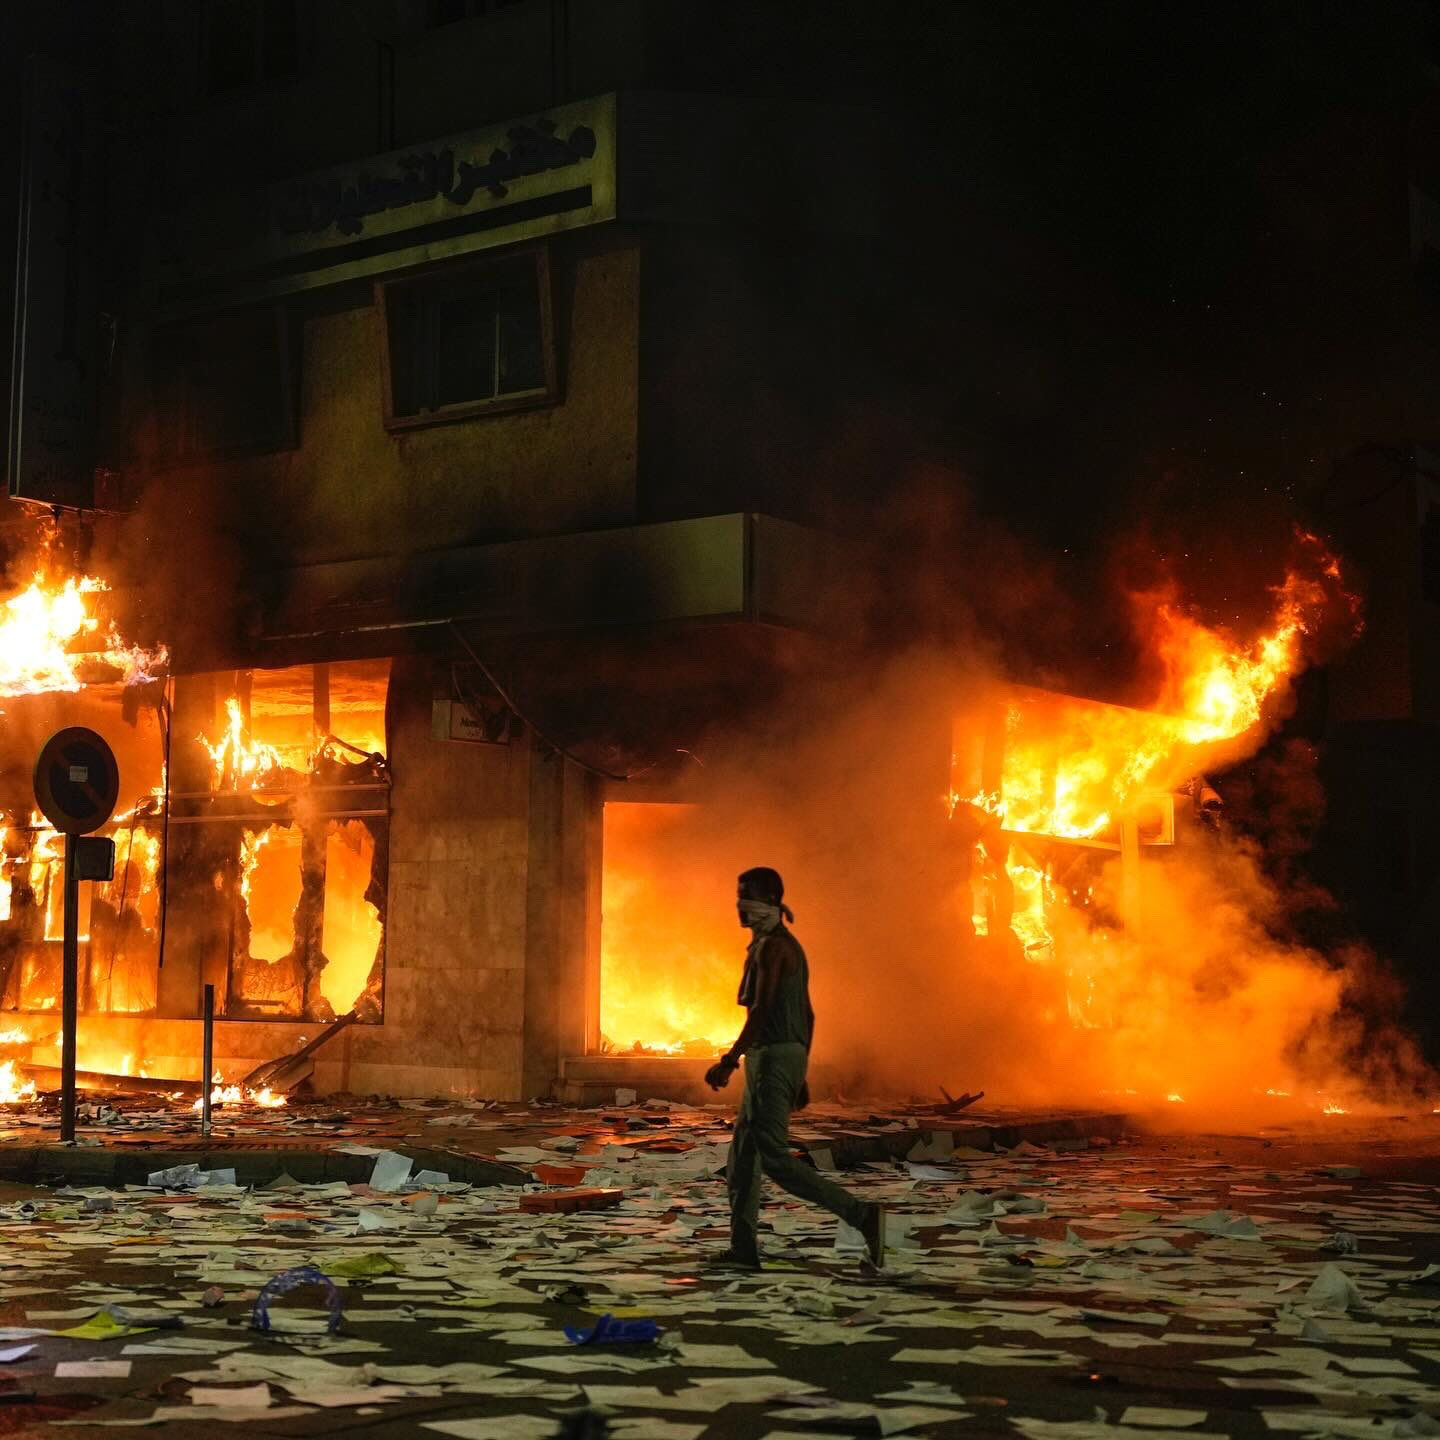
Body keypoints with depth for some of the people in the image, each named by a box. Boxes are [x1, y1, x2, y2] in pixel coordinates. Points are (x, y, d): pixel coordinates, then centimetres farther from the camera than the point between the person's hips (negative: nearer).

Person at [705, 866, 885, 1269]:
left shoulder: (771, 947, -13)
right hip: (790, 1056, 10)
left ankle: (861, 1214, -17)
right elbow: (807, 1015, 22)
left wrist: (730, 1060, -25)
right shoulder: (789, 946, 19)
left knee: (774, 1158, -13)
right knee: (743, 1153, 13)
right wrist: (799, 1076, 25)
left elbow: (762, 1009, -23)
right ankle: (743, 1248, 13)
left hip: (773, 1058, -10)